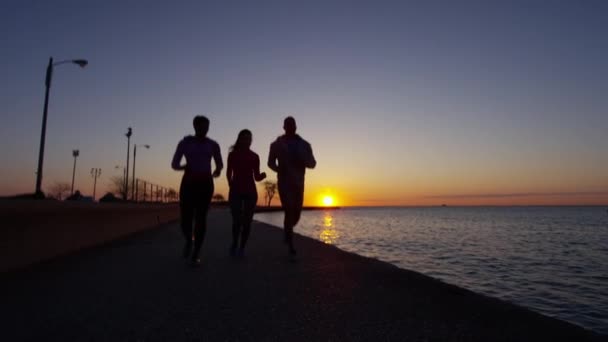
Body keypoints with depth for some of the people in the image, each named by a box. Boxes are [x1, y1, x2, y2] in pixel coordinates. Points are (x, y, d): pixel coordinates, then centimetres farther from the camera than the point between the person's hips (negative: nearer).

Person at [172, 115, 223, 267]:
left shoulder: (213, 145, 8)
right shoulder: (184, 143, 4)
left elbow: (220, 164, 17)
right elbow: (174, 165, 4)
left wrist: (217, 170, -6)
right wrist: (184, 166, -18)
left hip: (205, 183, 0)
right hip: (188, 183, 0)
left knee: (200, 218, -10)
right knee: (186, 219, -6)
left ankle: (196, 254, -2)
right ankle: (189, 241, 29)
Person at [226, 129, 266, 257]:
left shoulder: (254, 156, 7)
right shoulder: (232, 154, 4)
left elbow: (257, 177, 7)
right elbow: (229, 173, 4)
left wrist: (263, 175, -13)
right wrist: (231, 186, -9)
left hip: (250, 191, 2)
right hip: (236, 191, -2)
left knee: (247, 221, -1)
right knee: (237, 220, -10)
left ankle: (242, 247, 13)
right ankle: (234, 244, 16)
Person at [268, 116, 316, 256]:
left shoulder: (304, 145, 7)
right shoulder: (277, 144, 3)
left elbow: (312, 164, 4)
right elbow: (271, 163, 9)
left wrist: (302, 161, -17)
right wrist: (280, 169, -10)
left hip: (298, 184, 3)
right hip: (284, 183, -3)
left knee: (296, 213, 7)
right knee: (289, 212, -14)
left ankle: (287, 232, 38)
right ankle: (291, 246, -8)